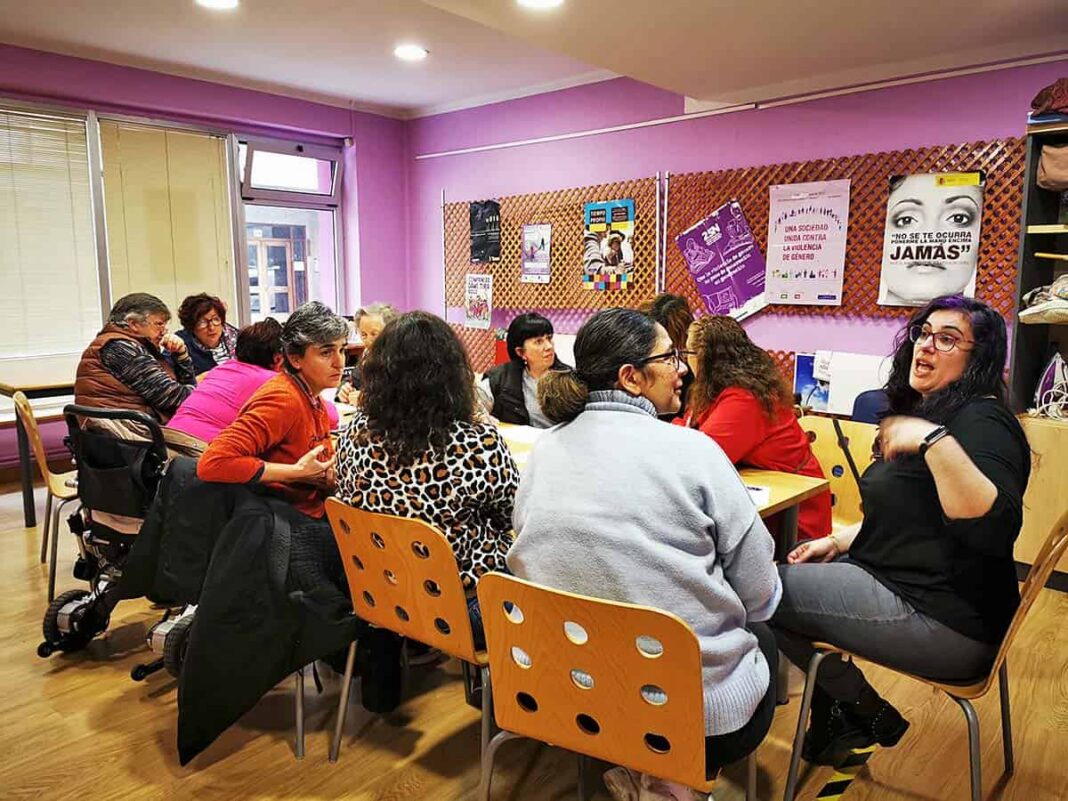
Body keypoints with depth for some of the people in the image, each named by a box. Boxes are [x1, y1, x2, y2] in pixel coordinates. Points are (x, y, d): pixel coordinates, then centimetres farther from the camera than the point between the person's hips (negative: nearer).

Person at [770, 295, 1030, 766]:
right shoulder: (927, 412, 14)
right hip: (898, 581, 11)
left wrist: (934, 441, -38)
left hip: (946, 622, -11)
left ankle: (867, 716, 10)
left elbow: (996, 528, -33)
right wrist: (839, 542, 13)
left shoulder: (982, 421, -17)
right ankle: (835, 711, 20)